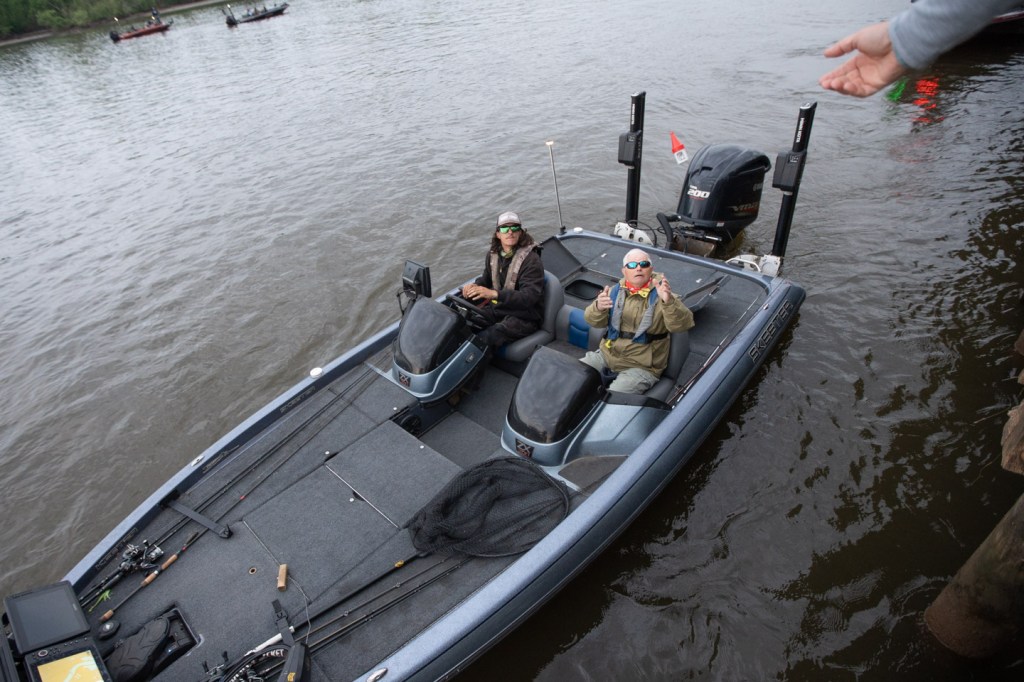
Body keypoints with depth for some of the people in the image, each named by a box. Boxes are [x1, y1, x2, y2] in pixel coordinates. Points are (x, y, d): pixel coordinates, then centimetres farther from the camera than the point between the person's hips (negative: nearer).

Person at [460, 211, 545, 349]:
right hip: (497, 307, 7)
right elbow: (486, 279, 24)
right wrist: (475, 286, -3)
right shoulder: (493, 254, 6)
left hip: (523, 317, -7)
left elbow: (530, 296, -26)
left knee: (485, 338, -31)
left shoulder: (531, 259, -16)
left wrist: (494, 294, -37)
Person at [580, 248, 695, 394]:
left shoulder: (661, 295, -8)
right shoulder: (615, 291, 4)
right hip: (607, 355, 5)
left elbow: (683, 324, -23)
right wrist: (598, 307, -29)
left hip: (641, 367, -4)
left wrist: (669, 302, -44)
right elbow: (594, 321, -5)